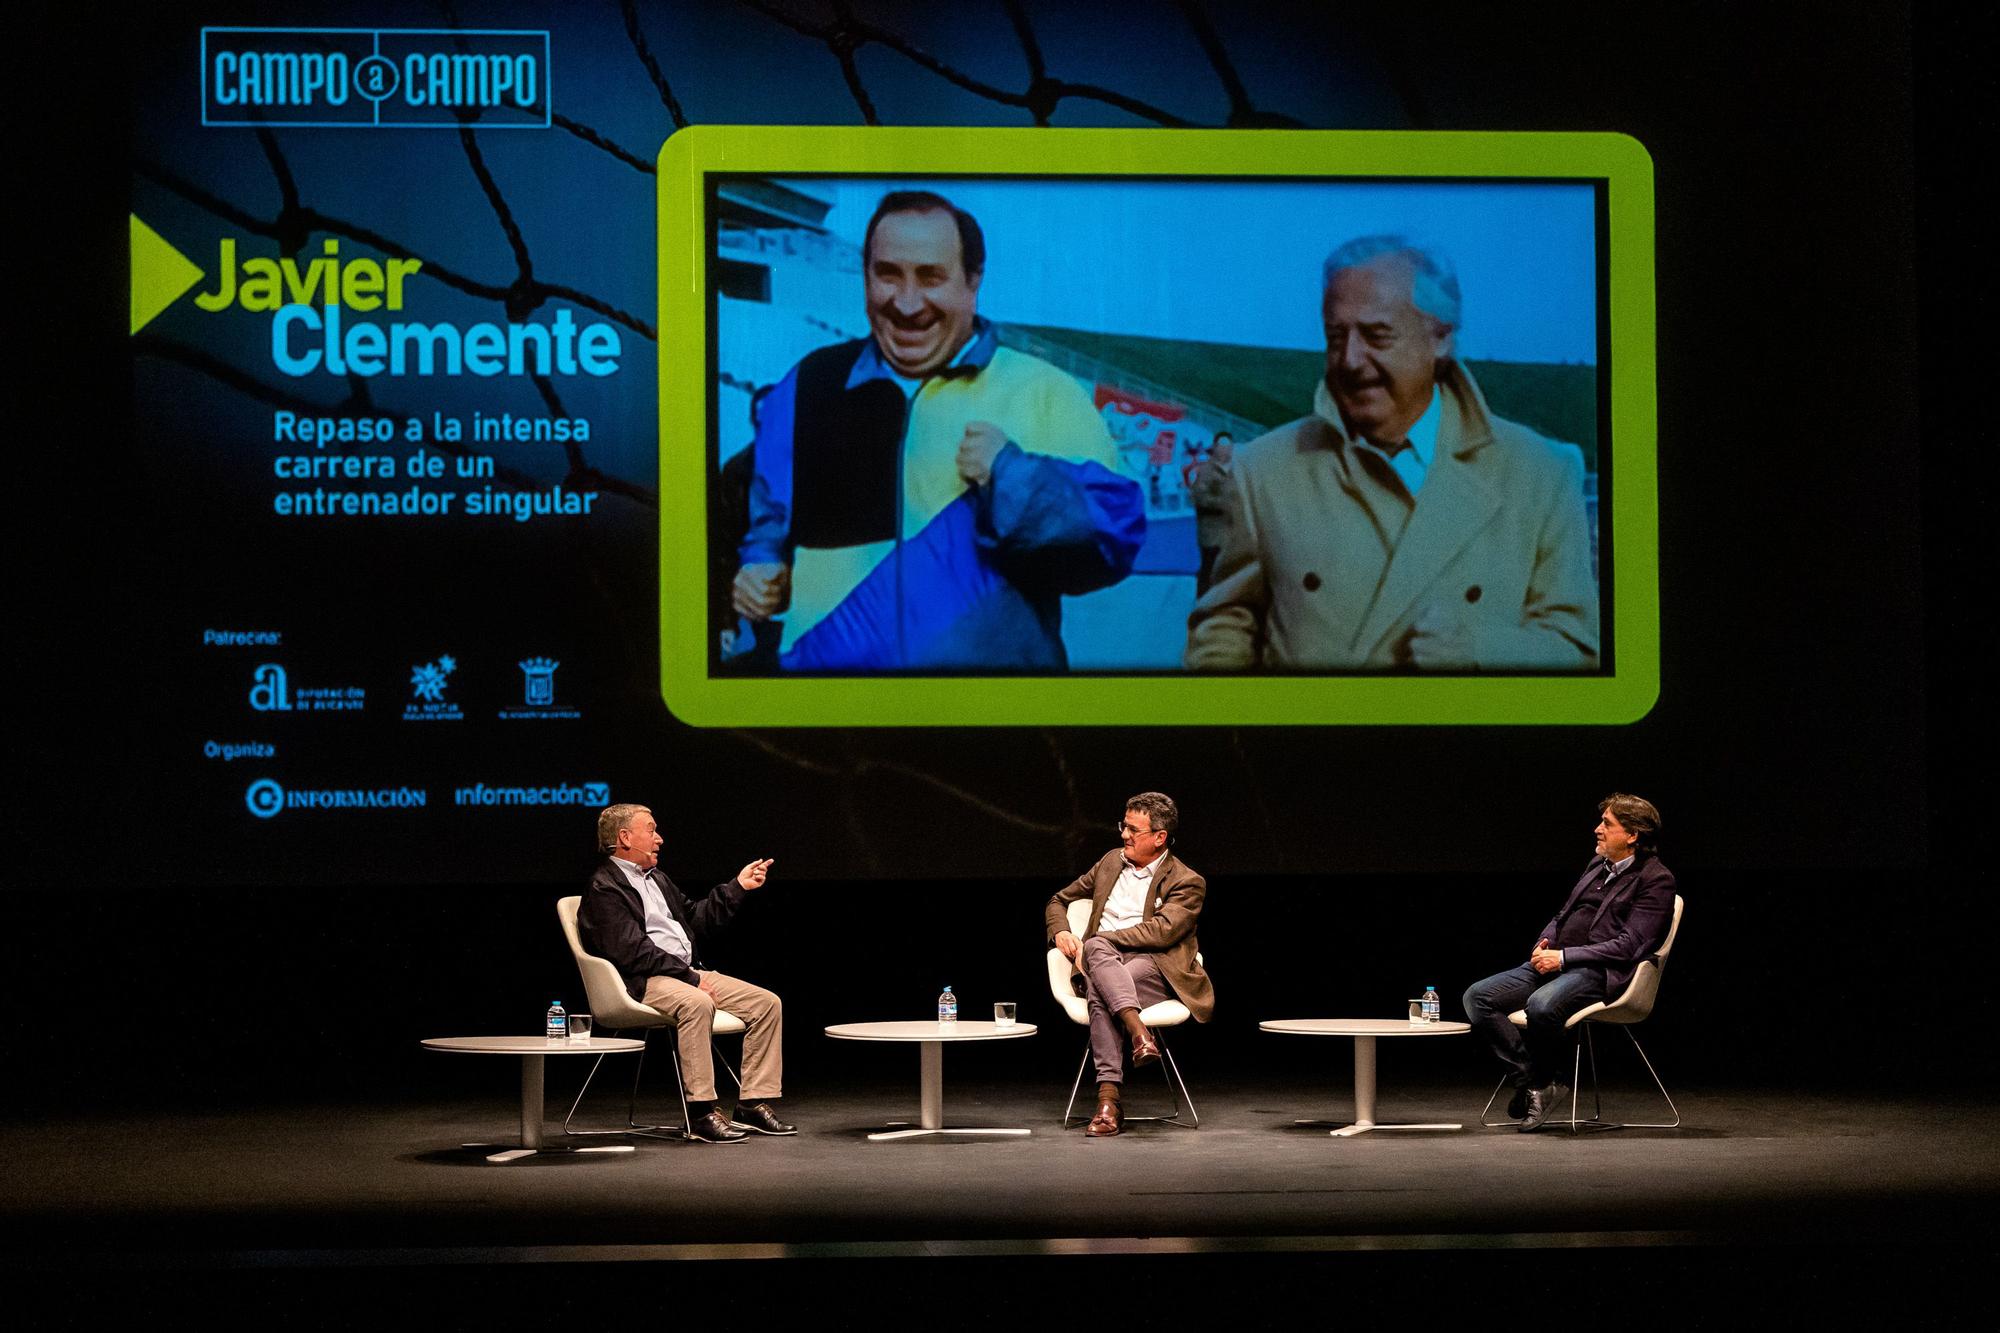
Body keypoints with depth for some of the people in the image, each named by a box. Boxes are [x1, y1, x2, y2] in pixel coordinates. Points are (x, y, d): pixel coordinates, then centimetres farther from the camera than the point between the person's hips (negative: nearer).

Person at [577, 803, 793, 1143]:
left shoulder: (655, 879, 23)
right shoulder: (604, 889, -8)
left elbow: (697, 919, 28)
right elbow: (632, 951, -18)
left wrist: (737, 887, 22)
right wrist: (690, 978, -18)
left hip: (686, 971, 9)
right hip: (642, 984, -9)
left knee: (767, 1002, -4)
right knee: (696, 1004, -39)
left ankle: (754, 1104, -4)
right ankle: (701, 1112, -34)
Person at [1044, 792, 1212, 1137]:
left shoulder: (1187, 883, 5)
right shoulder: (1111, 862, 23)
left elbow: (1162, 930, -12)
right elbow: (1058, 901, 31)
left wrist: (1099, 939, -15)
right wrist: (1061, 933, 7)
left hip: (1154, 967, -3)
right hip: (1100, 965, 3)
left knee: (1100, 992, -37)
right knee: (1096, 946, -36)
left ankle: (1108, 1099, -44)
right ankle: (1138, 1031, -53)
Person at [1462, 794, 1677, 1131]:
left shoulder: (1656, 880, -6)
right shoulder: (1598, 865, 20)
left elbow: (1629, 945, -14)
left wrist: (1563, 958, -17)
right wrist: (1544, 945, 3)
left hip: (1600, 972, -9)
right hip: (1555, 961, 9)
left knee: (1541, 1006, -38)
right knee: (1477, 996, -10)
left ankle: (1546, 1081, -11)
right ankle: (1531, 1082, -10)